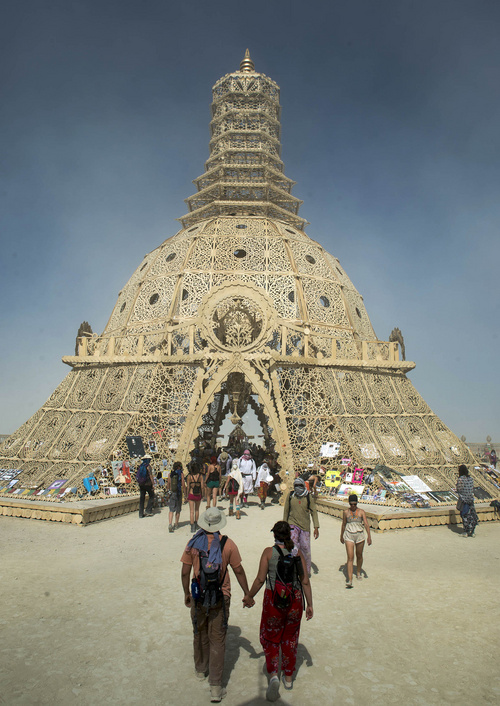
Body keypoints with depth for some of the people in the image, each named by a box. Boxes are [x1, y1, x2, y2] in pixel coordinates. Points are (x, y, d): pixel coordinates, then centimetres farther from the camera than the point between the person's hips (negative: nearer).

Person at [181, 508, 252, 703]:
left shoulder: (193, 544, -10)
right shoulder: (228, 544, -14)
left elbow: (185, 572, -4)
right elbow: (239, 571, -5)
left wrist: (186, 594, 12)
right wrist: (247, 594, 7)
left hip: (198, 597, 2)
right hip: (220, 599, -2)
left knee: (200, 634, 24)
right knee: (217, 640, 9)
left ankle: (201, 669, 44)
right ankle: (215, 687, 11)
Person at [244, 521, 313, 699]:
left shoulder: (269, 552, -11)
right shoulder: (297, 552, -4)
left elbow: (260, 579, -10)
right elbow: (305, 581, -2)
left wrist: (249, 597, 5)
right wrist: (309, 604, 8)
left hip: (273, 600, -3)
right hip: (294, 600, 3)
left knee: (270, 638, 17)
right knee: (290, 639, 22)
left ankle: (273, 674, 2)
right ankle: (288, 677, 34)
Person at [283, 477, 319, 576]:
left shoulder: (308, 497, -3)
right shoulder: (290, 496, -1)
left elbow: (314, 512, 0)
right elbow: (286, 511, 8)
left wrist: (316, 527, -6)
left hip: (305, 526, 0)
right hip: (293, 524, 0)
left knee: (305, 548, 7)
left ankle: (306, 571, 26)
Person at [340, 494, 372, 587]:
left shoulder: (361, 512, -3)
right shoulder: (346, 512, 0)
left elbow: (366, 524, -9)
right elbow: (343, 525, 12)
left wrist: (369, 536, -19)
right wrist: (341, 536, 19)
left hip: (360, 535, 1)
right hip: (349, 536, -1)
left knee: (359, 555, 16)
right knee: (350, 557, -9)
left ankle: (358, 572, 42)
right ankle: (349, 580, -12)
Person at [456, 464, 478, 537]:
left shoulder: (460, 479, -14)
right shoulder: (471, 479, 3)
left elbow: (459, 490, -11)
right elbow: (472, 489, 7)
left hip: (463, 499, -5)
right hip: (471, 499, 5)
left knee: (465, 516, 3)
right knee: (471, 515, 11)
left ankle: (466, 532, 6)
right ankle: (471, 532, 15)